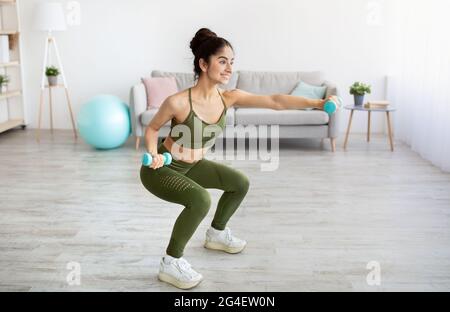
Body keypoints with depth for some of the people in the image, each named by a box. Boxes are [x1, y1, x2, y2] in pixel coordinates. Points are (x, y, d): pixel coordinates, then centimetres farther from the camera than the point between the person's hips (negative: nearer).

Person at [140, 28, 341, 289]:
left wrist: (317, 103, -28)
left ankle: (217, 234, 36)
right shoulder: (178, 102, -29)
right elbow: (152, 128, -10)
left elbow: (275, 101, -20)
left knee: (240, 183, 13)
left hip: (190, 167, 7)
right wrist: (153, 153, -27)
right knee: (200, 199, -32)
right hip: (161, 169, -7)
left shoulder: (228, 98, -13)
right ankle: (171, 263, -13)